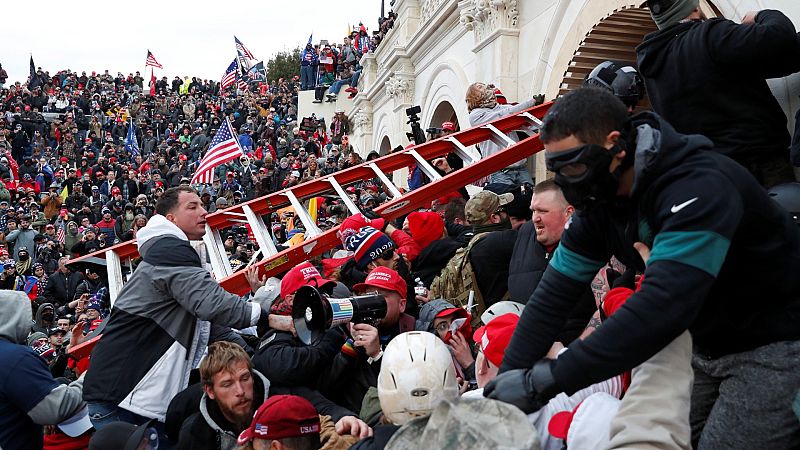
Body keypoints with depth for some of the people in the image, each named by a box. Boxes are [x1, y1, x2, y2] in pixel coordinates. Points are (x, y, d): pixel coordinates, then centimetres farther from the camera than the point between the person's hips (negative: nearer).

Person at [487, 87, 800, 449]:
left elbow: (662, 306, -42)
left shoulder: (698, 187, -31)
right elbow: (554, 294, -8)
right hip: (708, 345, 7)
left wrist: (548, 380, -42)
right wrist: (508, 377, -16)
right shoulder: (600, 201, -7)